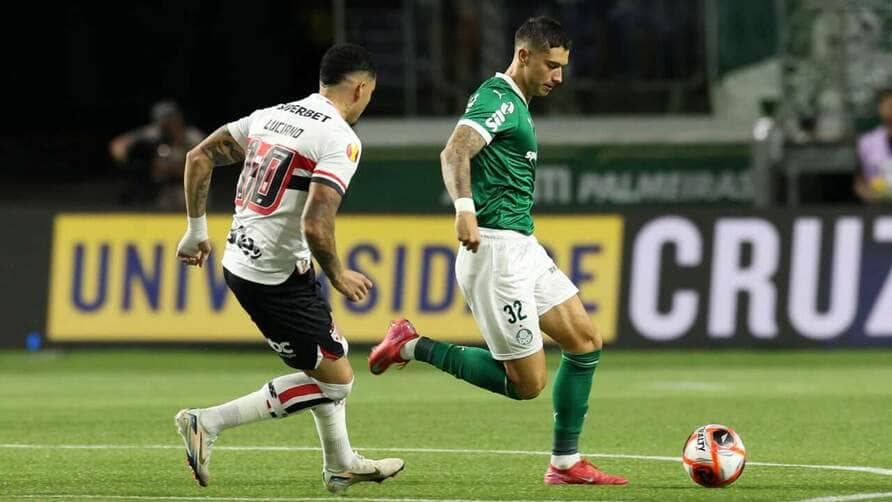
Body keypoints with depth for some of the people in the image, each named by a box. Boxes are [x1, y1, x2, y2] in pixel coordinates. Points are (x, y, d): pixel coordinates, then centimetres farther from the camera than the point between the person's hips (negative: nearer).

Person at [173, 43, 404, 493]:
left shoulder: (271, 116, 9)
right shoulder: (341, 140, -15)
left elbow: (199, 157, 11)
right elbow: (315, 224, -24)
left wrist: (197, 230, 19)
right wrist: (338, 275, -7)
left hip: (238, 261, 9)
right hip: (277, 276, -9)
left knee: (329, 359, 24)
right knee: (335, 380, 1)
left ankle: (341, 464, 36)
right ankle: (207, 424, -4)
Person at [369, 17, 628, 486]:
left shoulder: (514, 104, 18)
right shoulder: (499, 100, -12)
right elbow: (455, 153, -28)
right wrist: (464, 208, -44)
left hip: (523, 249, 10)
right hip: (495, 250, -10)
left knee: (585, 342, 7)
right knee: (527, 383, -9)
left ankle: (566, 463, 11)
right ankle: (413, 346, 0)